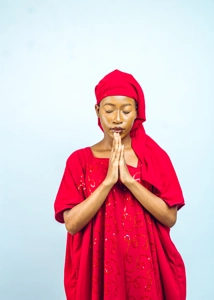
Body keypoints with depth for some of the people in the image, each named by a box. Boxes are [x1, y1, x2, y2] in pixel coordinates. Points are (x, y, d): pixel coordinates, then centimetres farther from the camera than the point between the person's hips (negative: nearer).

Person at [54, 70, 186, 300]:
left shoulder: (155, 156, -2)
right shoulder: (79, 160, -3)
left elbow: (170, 218, -10)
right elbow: (72, 224, -12)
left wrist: (129, 180, -19)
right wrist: (108, 181, -20)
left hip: (147, 267, 1)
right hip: (97, 268, 0)